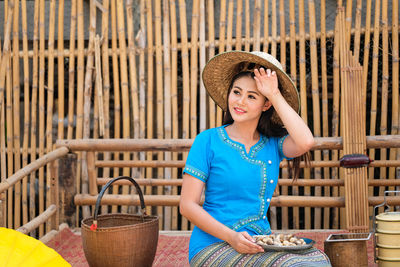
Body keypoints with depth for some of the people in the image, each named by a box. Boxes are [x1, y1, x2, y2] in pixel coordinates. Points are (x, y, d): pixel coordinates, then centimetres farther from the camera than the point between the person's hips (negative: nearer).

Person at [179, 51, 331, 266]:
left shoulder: (273, 143, 8)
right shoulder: (208, 141, -1)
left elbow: (305, 142, -16)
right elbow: (187, 205, -5)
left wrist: (275, 95, -8)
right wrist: (231, 237, -17)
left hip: (261, 244, 5)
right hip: (214, 246, -4)